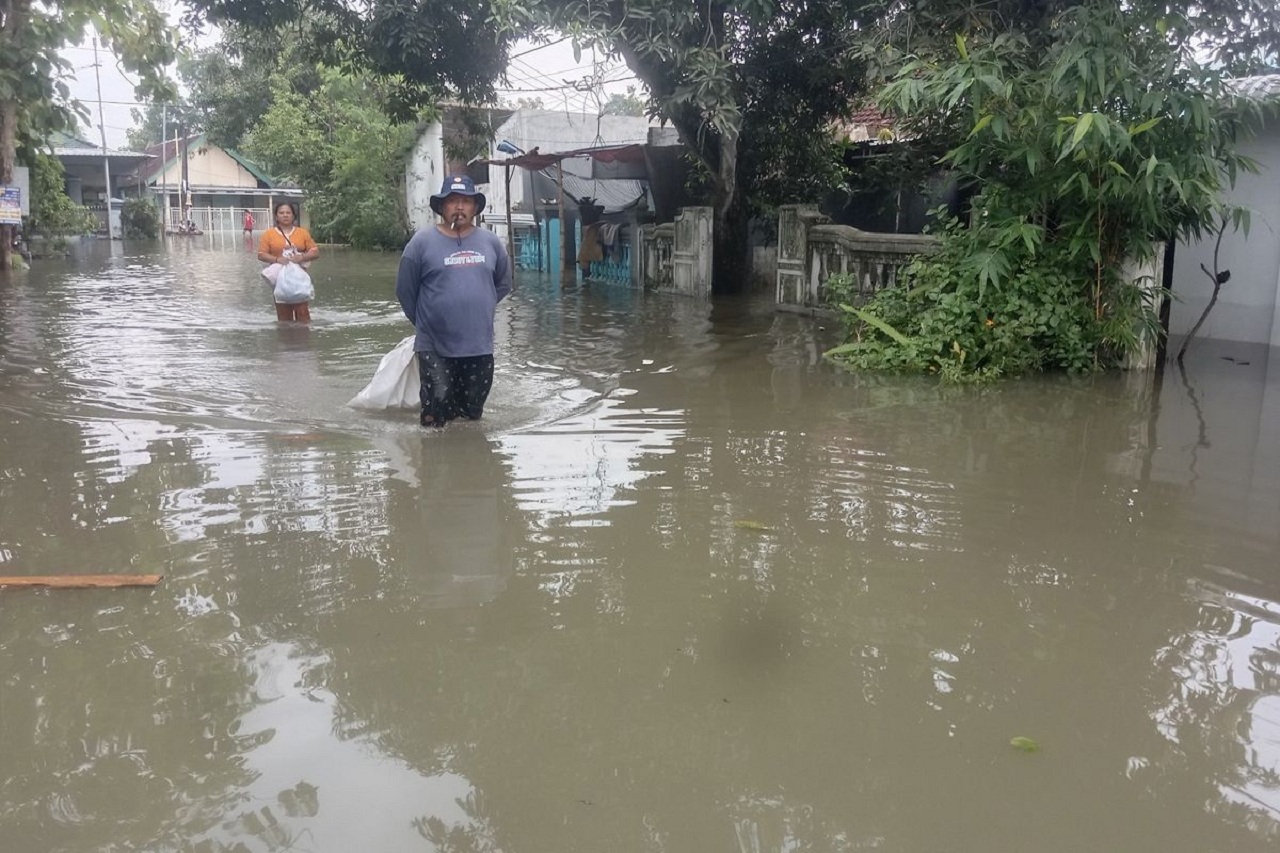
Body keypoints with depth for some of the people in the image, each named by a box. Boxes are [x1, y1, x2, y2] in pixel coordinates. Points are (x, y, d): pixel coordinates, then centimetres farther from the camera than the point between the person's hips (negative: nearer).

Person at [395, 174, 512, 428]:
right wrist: (426, 321, 10)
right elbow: (405, 290, 1)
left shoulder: (491, 242, 3)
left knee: (473, 414, 15)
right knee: (436, 420, 0)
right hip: (435, 347, -3)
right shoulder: (422, 241, -7)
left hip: (480, 346, 3)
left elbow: (503, 284, 17)